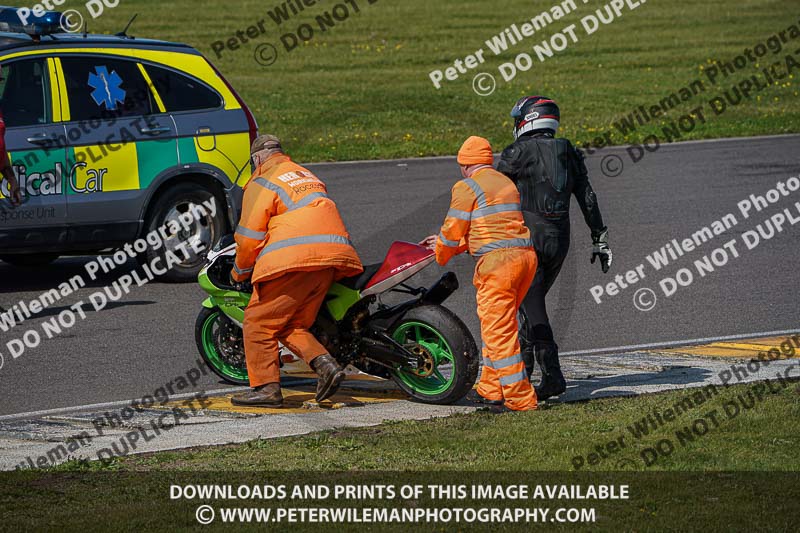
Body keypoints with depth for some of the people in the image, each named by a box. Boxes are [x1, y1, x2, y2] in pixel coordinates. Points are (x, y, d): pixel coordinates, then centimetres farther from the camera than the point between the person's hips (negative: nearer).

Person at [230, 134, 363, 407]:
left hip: (293, 259, -8)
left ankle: (266, 386, -5)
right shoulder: (306, 175, 27)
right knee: (293, 325, 14)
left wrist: (240, 272, 15)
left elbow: (250, 236, -1)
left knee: (259, 322, 1)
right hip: (333, 254, 8)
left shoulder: (262, 183, 3)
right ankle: (324, 363, -8)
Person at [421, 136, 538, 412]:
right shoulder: (506, 183, 23)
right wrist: (445, 243, 36)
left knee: (499, 332, -6)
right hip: (526, 255, 9)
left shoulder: (467, 188, -3)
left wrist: (441, 255, 20)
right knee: (498, 328, 19)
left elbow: (453, 230, -1)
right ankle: (491, 389, 24)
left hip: (498, 261, -9)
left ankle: (520, 399, -9)